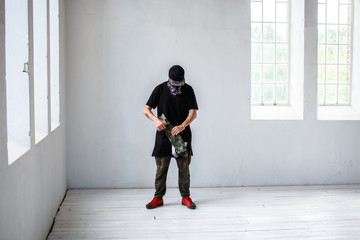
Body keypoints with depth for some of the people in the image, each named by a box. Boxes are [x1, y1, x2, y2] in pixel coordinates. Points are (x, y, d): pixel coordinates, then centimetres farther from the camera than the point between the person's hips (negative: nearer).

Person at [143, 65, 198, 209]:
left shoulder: (188, 90, 1)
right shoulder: (160, 89, -1)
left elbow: (193, 112, -4)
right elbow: (146, 110, -3)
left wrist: (182, 126, -22)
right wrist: (156, 120, -23)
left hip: (182, 134, 0)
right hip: (163, 134, 0)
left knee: (184, 167, 3)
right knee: (161, 167, 0)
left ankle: (186, 197, 13)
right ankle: (158, 198, 10)